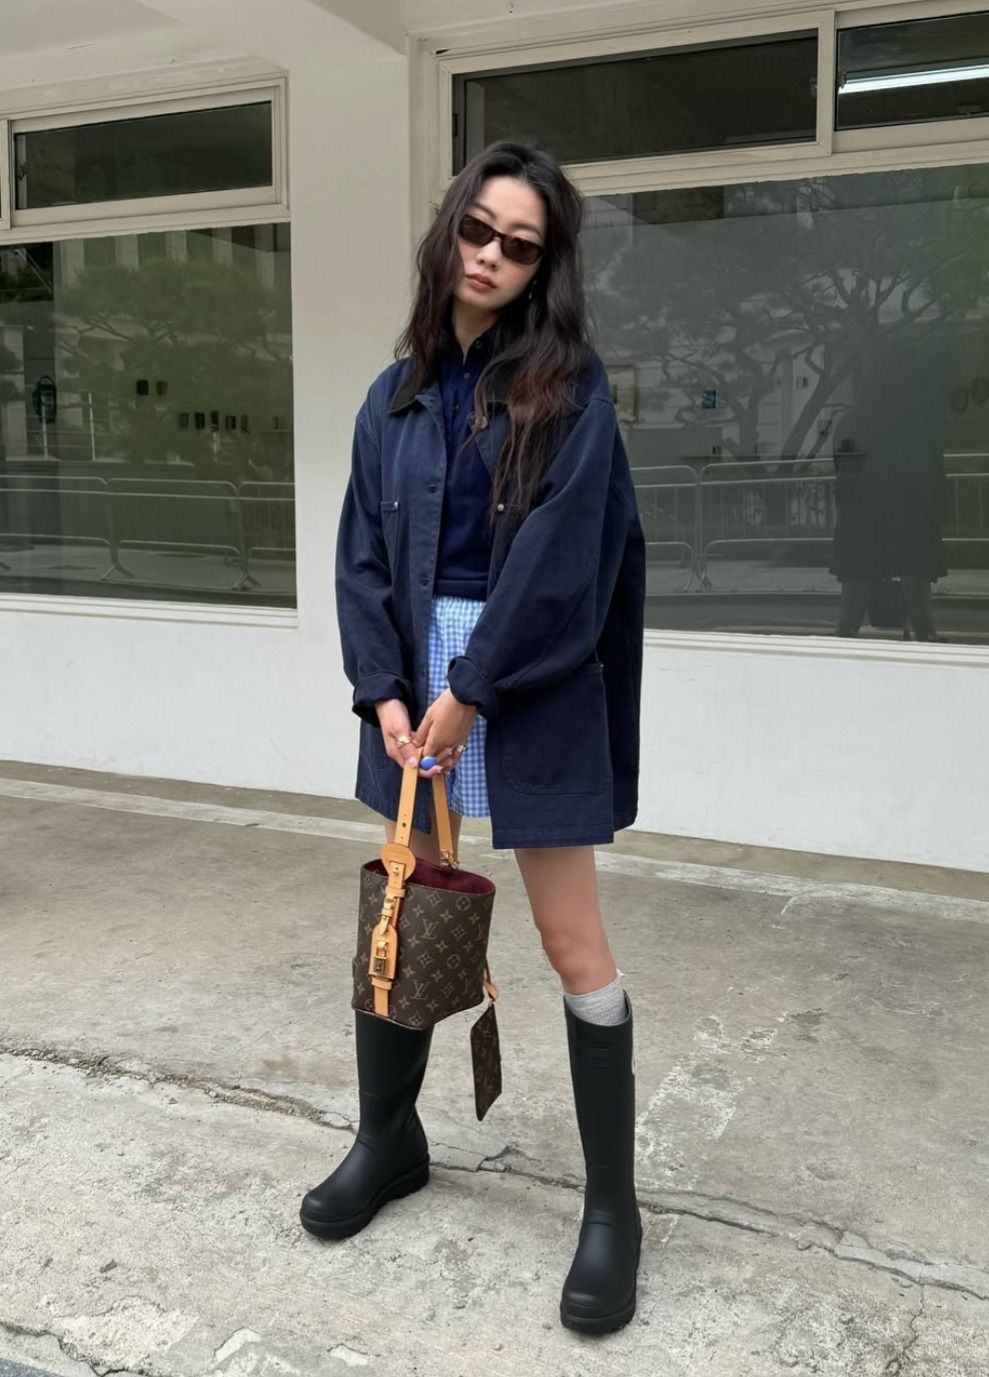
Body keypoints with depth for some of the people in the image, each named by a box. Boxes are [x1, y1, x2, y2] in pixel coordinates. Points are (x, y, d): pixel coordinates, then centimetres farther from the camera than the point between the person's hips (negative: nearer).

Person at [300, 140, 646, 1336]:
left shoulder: (568, 388, -6)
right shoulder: (397, 396, 9)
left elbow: (556, 556, -14)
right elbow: (363, 554, 5)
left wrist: (471, 692, -15)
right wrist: (385, 690, -7)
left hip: (533, 687, -5)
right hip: (416, 677, 5)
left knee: (572, 944, 1)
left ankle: (612, 1204, 15)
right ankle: (388, 1137, 36)